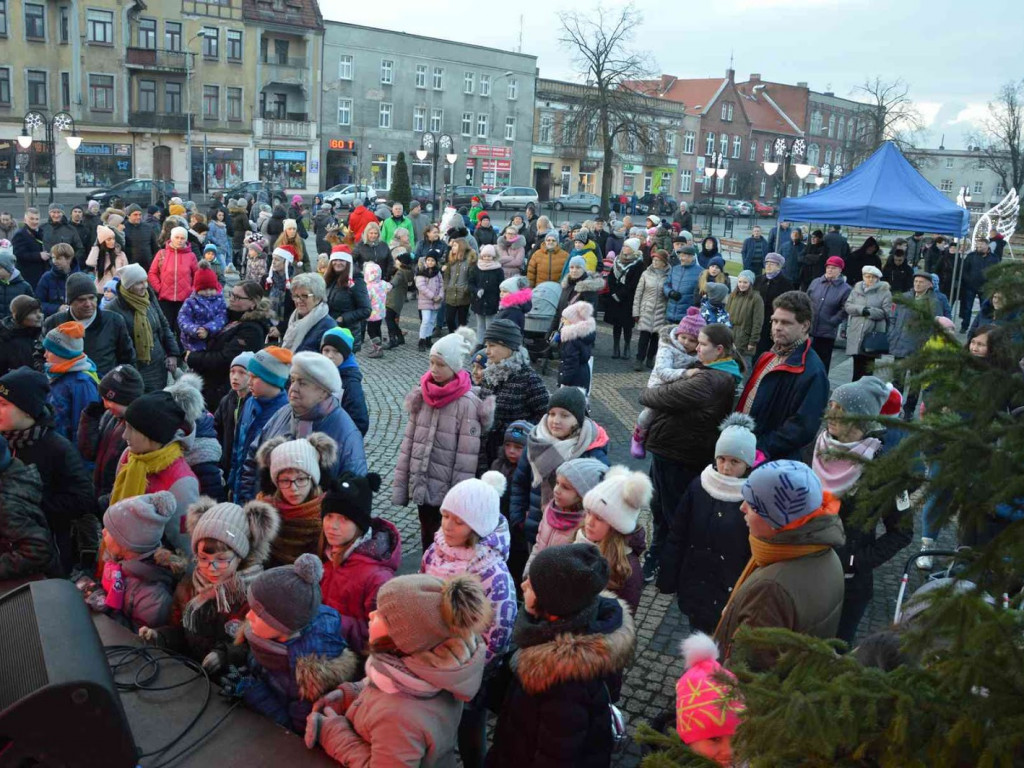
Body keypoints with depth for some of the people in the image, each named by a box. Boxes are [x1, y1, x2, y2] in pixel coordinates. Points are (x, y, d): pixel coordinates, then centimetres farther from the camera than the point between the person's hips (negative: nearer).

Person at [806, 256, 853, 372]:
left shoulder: (845, 289, -6)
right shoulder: (815, 282, 6)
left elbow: (844, 310, -7)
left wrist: (832, 321, -12)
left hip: (827, 333, -3)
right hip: (808, 329, 3)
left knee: (823, 363, 6)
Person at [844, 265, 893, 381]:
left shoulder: (884, 292, 0)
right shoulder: (856, 289, 12)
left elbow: (886, 312, -6)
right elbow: (848, 306, 4)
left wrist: (870, 312, -17)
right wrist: (861, 309, -13)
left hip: (873, 334, -4)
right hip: (856, 333, 4)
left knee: (867, 366, -2)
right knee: (857, 364, 11)